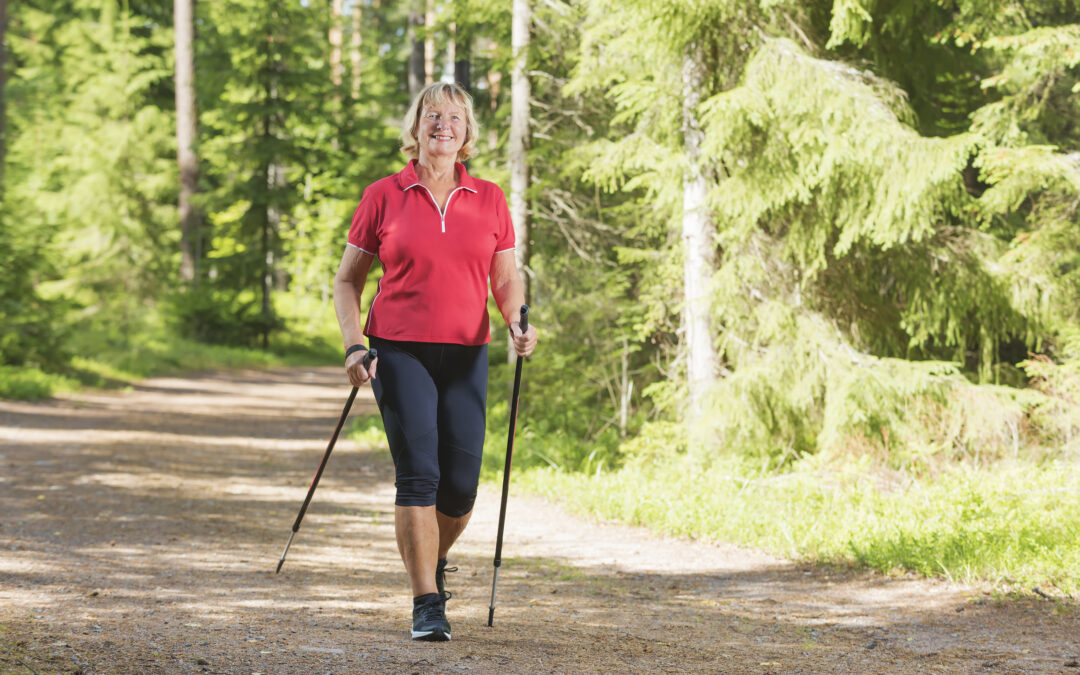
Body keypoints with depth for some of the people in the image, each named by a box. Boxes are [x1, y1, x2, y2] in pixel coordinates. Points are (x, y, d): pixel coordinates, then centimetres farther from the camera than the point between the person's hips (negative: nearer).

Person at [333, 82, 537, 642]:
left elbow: (505, 279, 11)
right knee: (418, 473, -11)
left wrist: (517, 322, -9)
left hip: (466, 354, 2)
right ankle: (427, 604, -5)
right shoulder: (384, 197, 3)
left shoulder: (489, 199, 9)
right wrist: (353, 346, -5)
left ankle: (434, 560, 32)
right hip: (400, 352, -2)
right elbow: (348, 280, 7)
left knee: (461, 484, 1)